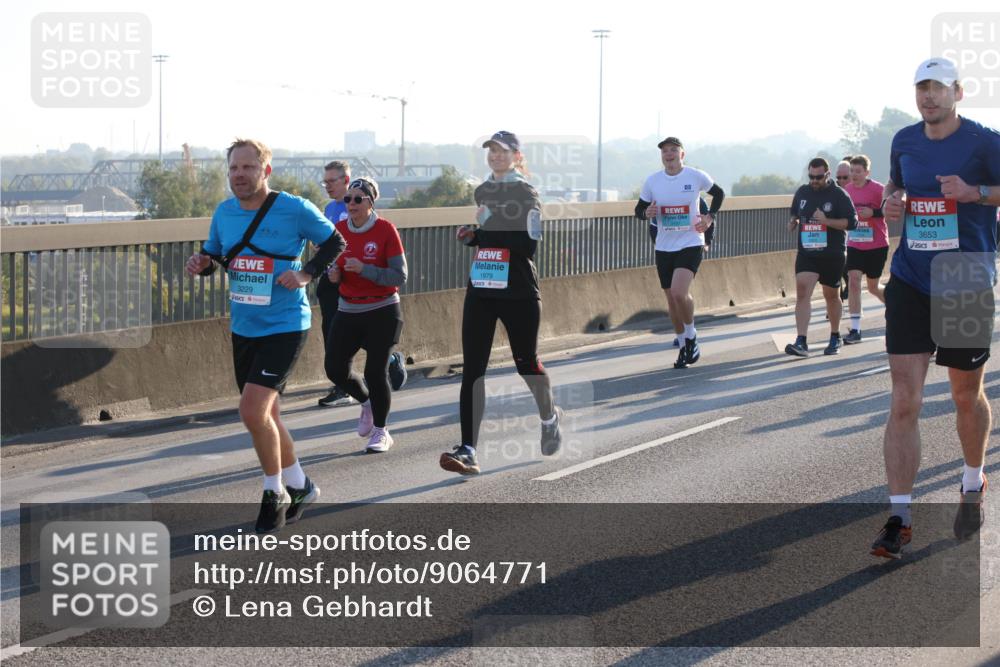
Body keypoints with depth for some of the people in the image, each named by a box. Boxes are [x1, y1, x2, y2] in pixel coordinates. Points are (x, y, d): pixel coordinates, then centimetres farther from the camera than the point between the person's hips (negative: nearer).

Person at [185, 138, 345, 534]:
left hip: (284, 326, -7)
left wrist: (306, 274, -14)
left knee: (253, 411, -18)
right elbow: (214, 256, 18)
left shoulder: (294, 210, -12)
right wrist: (203, 263, -6)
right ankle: (299, 486, 35)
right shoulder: (224, 213, 4)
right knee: (266, 415, 15)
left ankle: (275, 493, 2)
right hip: (243, 328, 7)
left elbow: (334, 242, 0)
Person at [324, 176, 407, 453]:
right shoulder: (339, 230, 1)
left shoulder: (385, 230, -12)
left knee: (375, 372, -5)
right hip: (348, 311, 5)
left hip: (382, 312, -5)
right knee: (335, 369, -1)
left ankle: (380, 432, 15)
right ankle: (366, 402, 31)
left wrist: (364, 269, -25)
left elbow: (400, 277, -14)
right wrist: (333, 274, -9)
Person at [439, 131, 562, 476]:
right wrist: (471, 235, 5)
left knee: (526, 362, 9)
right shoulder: (482, 192, 13)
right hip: (480, 291, 5)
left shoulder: (526, 193, -6)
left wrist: (479, 234, -19)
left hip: (519, 294, -5)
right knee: (472, 369, -6)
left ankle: (549, 418, 39)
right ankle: (468, 450, -10)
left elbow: (528, 243, -17)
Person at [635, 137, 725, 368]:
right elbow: (639, 209, 11)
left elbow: (719, 193, 13)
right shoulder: (652, 181, 2)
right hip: (664, 247, 4)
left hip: (691, 244, -4)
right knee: (672, 300, 8)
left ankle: (691, 336, 2)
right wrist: (647, 213, -12)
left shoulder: (697, 176, -4)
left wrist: (710, 217, -1)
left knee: (679, 292, -23)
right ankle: (684, 348, 26)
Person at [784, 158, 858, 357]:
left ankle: (835, 338, 31)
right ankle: (801, 342, -21)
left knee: (832, 296, 12)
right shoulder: (802, 192, 7)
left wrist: (827, 221, -22)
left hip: (832, 256, -2)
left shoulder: (839, 195, -6)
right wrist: (793, 222, 1)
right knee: (802, 292, -14)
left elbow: (852, 222, -10)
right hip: (806, 253, 2)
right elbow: (795, 213, 24)